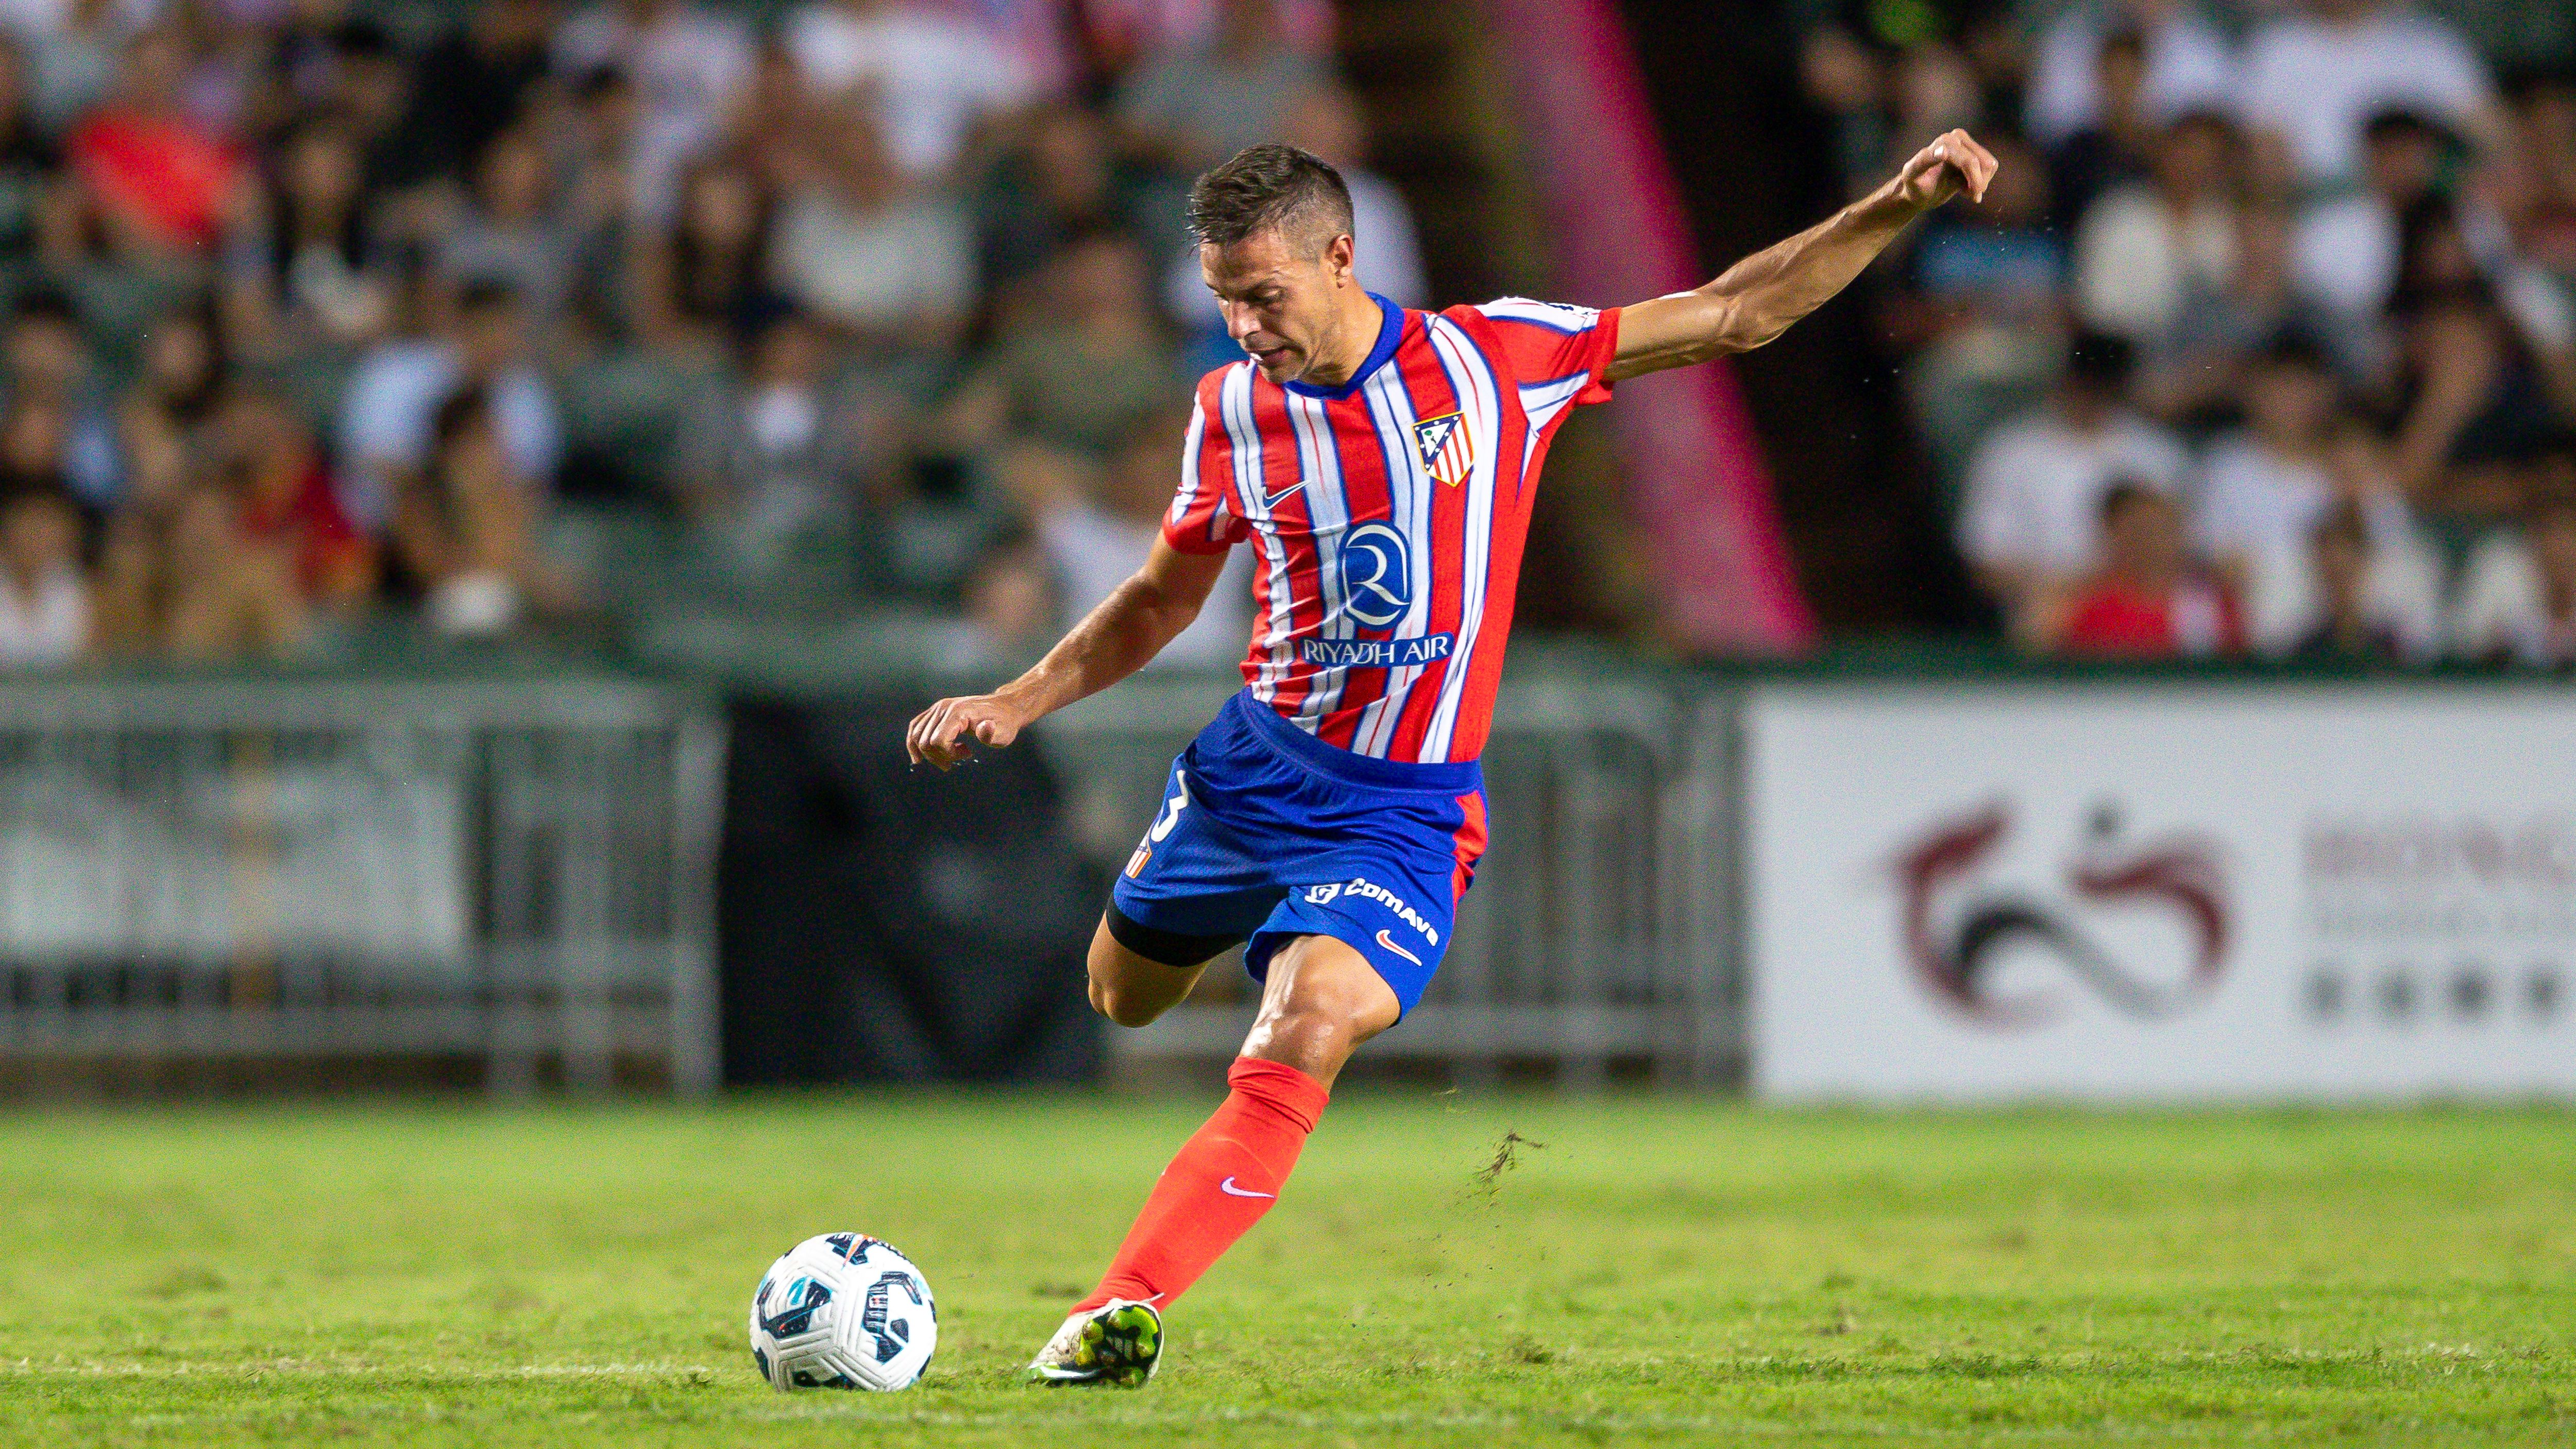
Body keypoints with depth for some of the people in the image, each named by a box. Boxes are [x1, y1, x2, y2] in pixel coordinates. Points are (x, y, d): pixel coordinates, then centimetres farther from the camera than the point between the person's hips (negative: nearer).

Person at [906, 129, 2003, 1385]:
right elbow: (1163, 599, 16)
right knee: (1123, 996, 20)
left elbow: (1733, 317, 1)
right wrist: (1017, 702, 5)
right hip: (1253, 761, 4)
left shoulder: (1496, 354, -8)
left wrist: (1894, 209, -7)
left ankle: (1122, 1309, -31)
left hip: (1404, 811, -4)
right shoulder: (1233, 412, -1)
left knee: (1310, 1031, -27)